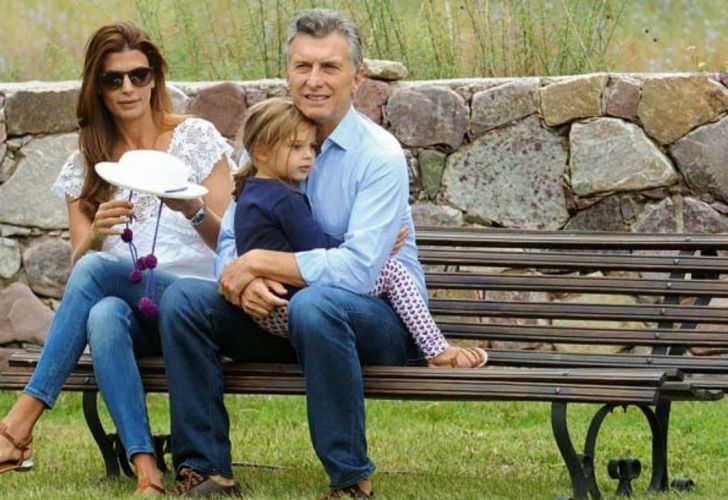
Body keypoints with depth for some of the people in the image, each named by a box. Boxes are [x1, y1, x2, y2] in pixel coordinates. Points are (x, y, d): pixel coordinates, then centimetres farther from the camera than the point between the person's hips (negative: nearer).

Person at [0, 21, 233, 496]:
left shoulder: (196, 137, 6)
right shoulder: (87, 164, 14)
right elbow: (78, 258, 7)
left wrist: (194, 209, -21)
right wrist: (96, 233, -16)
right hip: (125, 306, 2)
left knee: (95, 271, -31)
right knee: (103, 316, -37)